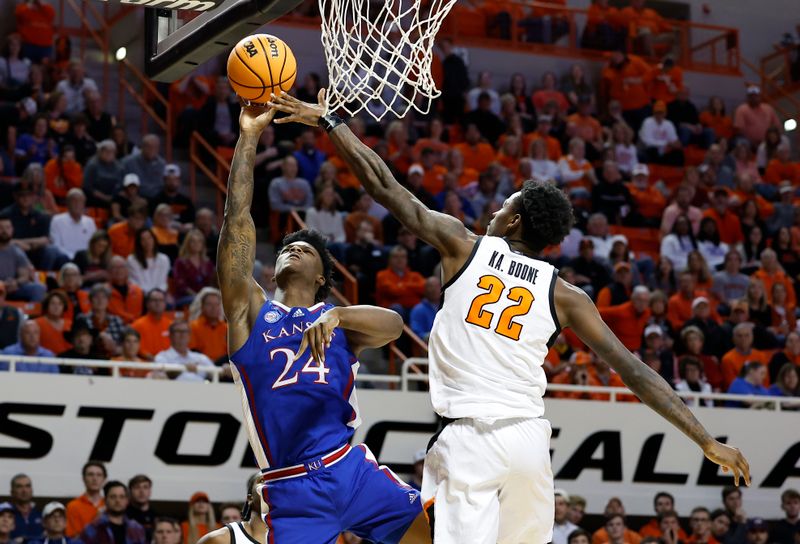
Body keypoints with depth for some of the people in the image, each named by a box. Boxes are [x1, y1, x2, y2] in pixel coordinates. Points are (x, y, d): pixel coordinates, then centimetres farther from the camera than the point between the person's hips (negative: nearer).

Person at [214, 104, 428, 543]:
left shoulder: (339, 319, 16)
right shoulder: (251, 310, 11)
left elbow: (394, 326, -6)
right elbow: (237, 216, 2)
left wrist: (335, 316, -22)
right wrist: (248, 136, 1)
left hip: (351, 469, 2)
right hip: (291, 491, -2)